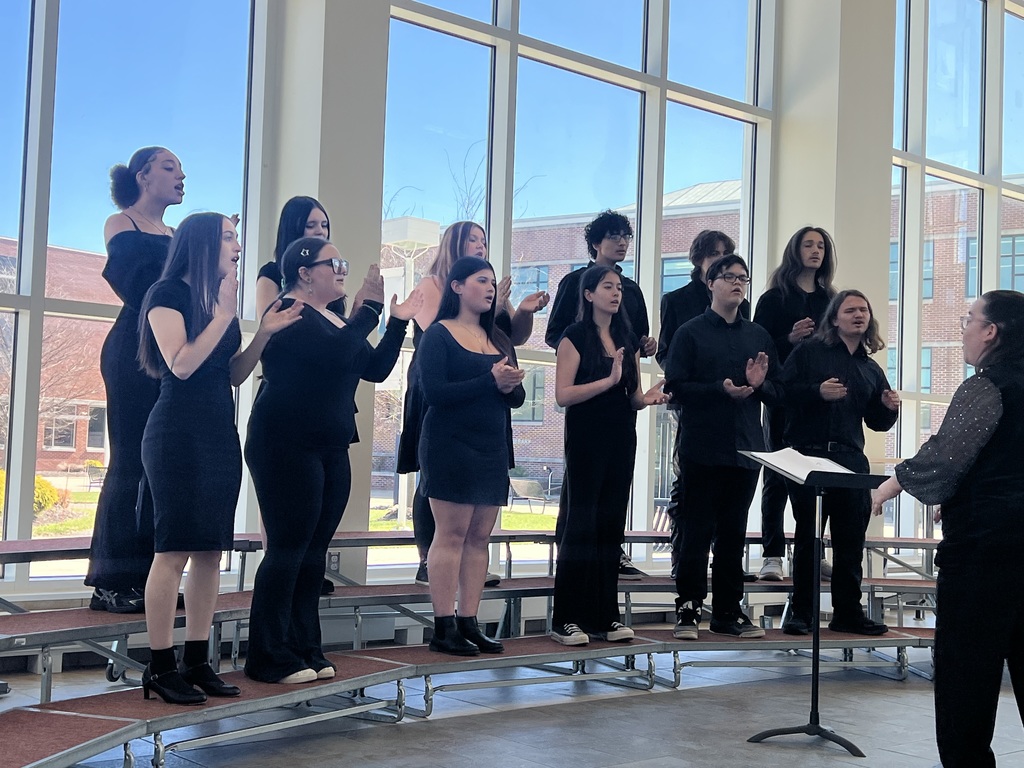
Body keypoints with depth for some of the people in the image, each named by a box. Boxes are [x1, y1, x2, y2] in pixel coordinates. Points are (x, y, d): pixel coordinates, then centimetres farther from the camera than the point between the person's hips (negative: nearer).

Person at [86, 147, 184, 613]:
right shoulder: (121, 225, 1)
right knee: (130, 462, -7)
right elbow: (133, 284, -15)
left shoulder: (176, 236, 19)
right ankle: (111, 583, -4)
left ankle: (148, 577, 6)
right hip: (133, 352, -6)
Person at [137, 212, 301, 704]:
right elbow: (181, 365, -17)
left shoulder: (219, 299, 16)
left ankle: (196, 661, 12)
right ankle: (160, 668, -3)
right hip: (178, 433, -8)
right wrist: (223, 317, -16)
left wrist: (264, 333, 4)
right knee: (173, 551, -8)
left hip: (220, 435, 8)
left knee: (210, 552, 6)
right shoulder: (168, 294, -6)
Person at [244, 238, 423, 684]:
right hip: (287, 446, -9)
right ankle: (269, 656, -1)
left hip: (330, 449, 9)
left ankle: (304, 648, 15)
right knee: (287, 548, -7)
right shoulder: (290, 312, -9)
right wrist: (370, 308, -20)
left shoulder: (332, 318, 18)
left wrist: (399, 323, 10)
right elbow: (334, 353, -25)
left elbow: (376, 369, 17)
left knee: (314, 551, 9)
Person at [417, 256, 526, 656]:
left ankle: (468, 623, 10)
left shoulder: (499, 339, 16)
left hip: (492, 449, 6)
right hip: (451, 446, -6)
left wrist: (511, 386, -12)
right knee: (451, 534, -6)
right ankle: (443, 627, -2)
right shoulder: (438, 335, -3)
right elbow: (434, 391, -16)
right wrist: (490, 381, -20)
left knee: (479, 537, 5)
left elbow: (517, 397, 12)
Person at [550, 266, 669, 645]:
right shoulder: (575, 337, -5)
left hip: (622, 440, 6)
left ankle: (606, 615, 15)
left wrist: (648, 397, -5)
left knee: (611, 525, 8)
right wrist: (609, 380, -22)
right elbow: (562, 395, -15)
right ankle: (567, 619, 1)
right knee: (581, 524, -5)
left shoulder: (628, 339, 13)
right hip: (586, 440, -6)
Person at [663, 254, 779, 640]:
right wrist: (722, 389, -19)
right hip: (702, 446, -4)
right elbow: (676, 387, -8)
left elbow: (778, 392, 14)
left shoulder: (759, 336, 15)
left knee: (733, 534, 9)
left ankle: (728, 611, 16)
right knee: (696, 532, -1)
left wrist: (760, 384, -8)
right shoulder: (691, 333, 1)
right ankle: (688, 609, 6)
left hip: (745, 448, 4)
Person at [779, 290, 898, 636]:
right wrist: (818, 392, -19)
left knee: (851, 537, 5)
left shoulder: (871, 368, 17)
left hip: (850, 458, 4)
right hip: (807, 454, -4)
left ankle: (848, 611, 16)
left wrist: (889, 407, 0)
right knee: (807, 536, 3)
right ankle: (801, 611, 12)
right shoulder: (809, 351, 3)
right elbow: (783, 390, -7)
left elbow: (878, 422, 20)